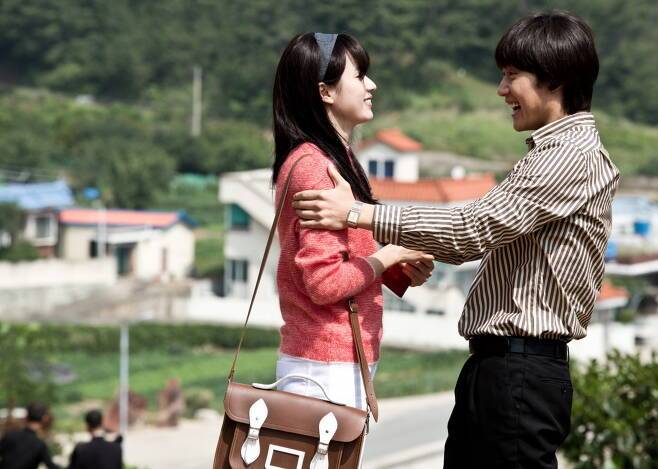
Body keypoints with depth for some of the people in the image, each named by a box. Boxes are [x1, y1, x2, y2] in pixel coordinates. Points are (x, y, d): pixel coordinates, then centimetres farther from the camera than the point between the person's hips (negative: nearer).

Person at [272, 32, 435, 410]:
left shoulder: (334, 159, 14)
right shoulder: (313, 166, -15)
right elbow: (325, 282, -20)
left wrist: (398, 270, 3)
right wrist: (393, 253, -8)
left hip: (342, 361, 9)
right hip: (327, 368, -9)